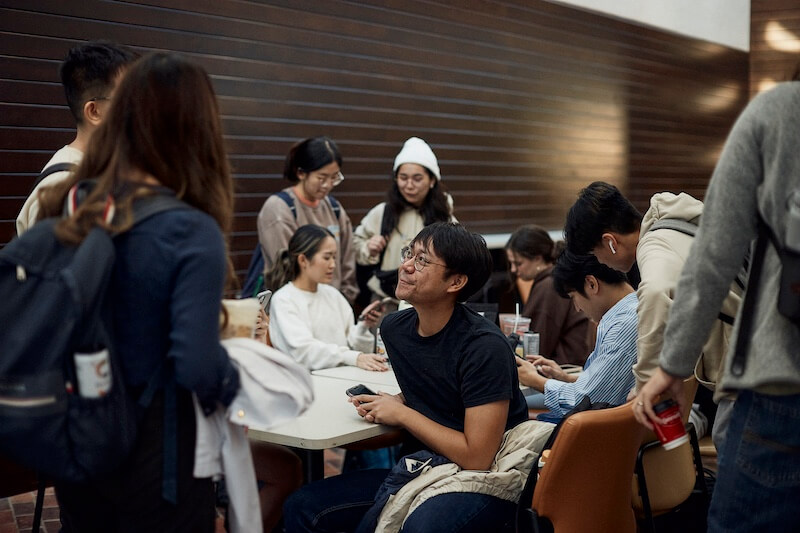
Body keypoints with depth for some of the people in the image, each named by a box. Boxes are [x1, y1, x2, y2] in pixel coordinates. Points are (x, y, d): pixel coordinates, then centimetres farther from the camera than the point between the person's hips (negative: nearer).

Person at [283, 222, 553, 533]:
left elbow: (476, 457, -21)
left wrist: (401, 414, -13)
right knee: (301, 508, -4)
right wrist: (385, 405, 0)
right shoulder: (395, 329, 2)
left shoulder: (484, 347, -21)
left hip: (485, 481, -7)